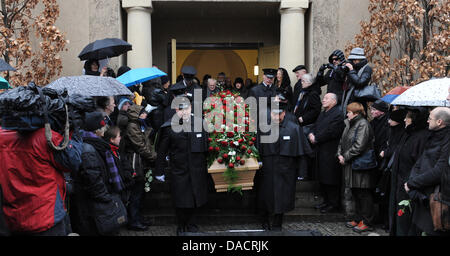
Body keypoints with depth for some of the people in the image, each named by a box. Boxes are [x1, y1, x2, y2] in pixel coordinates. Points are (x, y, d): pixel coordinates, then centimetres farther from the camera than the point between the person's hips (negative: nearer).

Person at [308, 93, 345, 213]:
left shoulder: (337, 115, -14)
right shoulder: (323, 114, 17)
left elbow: (330, 132, -22)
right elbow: (315, 126, 18)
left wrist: (316, 139, -15)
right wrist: (311, 134, -4)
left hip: (331, 152, -9)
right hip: (321, 150, 9)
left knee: (330, 179, -3)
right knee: (322, 178, 15)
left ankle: (334, 204, 7)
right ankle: (326, 201, 26)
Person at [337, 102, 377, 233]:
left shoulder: (363, 125, -14)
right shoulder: (349, 124, 15)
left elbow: (359, 146, -21)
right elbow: (342, 141, 18)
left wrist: (345, 157, -15)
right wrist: (340, 154, 1)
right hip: (351, 164, 9)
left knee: (364, 194, -2)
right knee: (355, 193, 16)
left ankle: (367, 222, 7)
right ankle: (358, 219, 27)